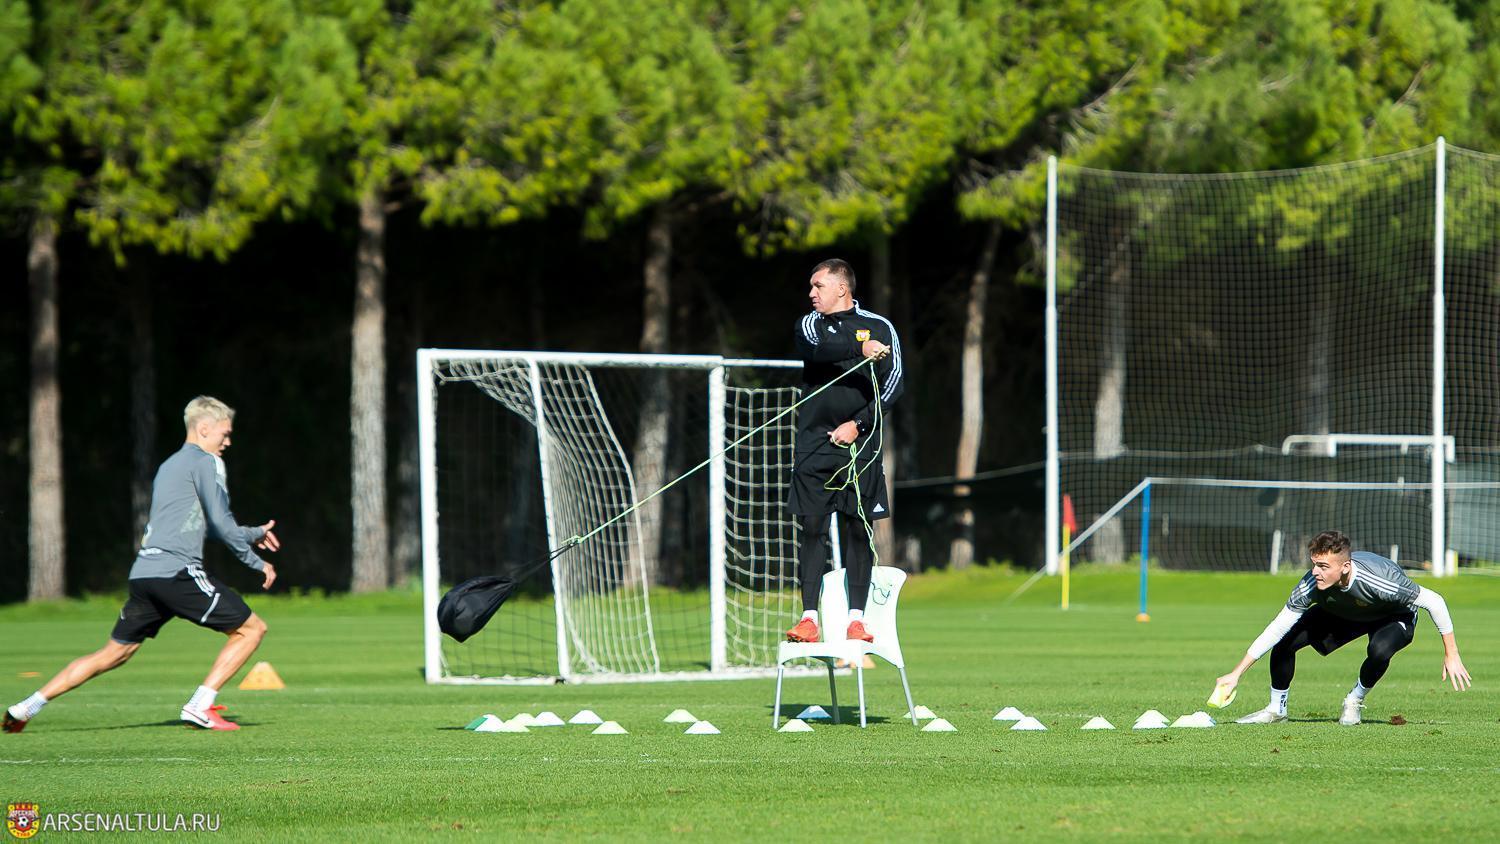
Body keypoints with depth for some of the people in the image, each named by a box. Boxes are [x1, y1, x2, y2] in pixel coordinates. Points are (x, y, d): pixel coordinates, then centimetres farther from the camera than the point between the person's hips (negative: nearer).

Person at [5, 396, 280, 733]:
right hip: (177, 572, -8)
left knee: (113, 654, 15)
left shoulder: (169, 466, 27)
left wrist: (254, 534, 42)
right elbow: (221, 523, -6)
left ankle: (26, 708, 10)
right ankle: (200, 706, -9)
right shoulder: (206, 462, -1)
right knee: (252, 628, 0)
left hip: (144, 574, 8)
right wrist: (256, 562, 6)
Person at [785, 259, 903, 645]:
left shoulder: (879, 328, 7)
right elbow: (818, 348, -14)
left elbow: (892, 386, 2)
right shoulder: (809, 324, 10)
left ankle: (856, 618, 0)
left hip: (859, 444, -1)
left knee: (857, 529, -2)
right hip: (815, 443, 1)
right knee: (812, 527, -3)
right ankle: (809, 618, -4)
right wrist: (860, 348, -30)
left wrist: (858, 424, -9)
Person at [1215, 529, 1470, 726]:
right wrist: (1237, 673, -28)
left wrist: (1451, 655, -28)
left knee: (1379, 650, -38)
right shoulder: (1311, 585, -31)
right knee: (1286, 639, -14)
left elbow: (1434, 602, -31)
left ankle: (1355, 701, -4)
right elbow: (1276, 628, -24)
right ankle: (1276, 710, 12)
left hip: (1394, 617, -4)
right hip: (1343, 614, 4)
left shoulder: (1379, 580, -42)